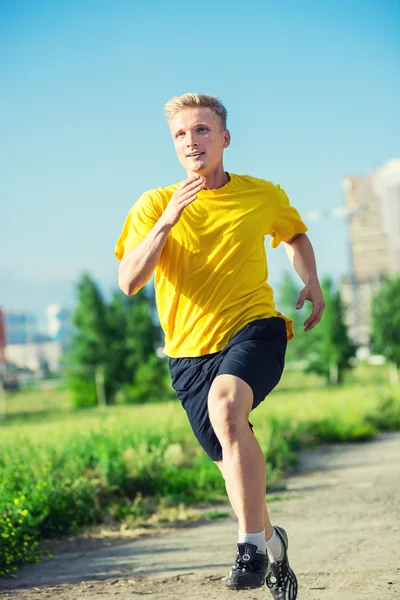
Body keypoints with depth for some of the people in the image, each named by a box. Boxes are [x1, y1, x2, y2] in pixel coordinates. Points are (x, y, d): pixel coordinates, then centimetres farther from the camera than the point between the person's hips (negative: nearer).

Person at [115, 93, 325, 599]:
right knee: (235, 464, 8)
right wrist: (166, 222, -21)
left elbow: (295, 234, 28)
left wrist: (311, 283, 11)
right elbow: (128, 281, -11)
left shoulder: (263, 196, 5)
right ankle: (271, 541, 38)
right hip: (190, 349, 2)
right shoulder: (154, 205, 1)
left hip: (255, 329, -2)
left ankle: (252, 543, -29)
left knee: (226, 404, -34)